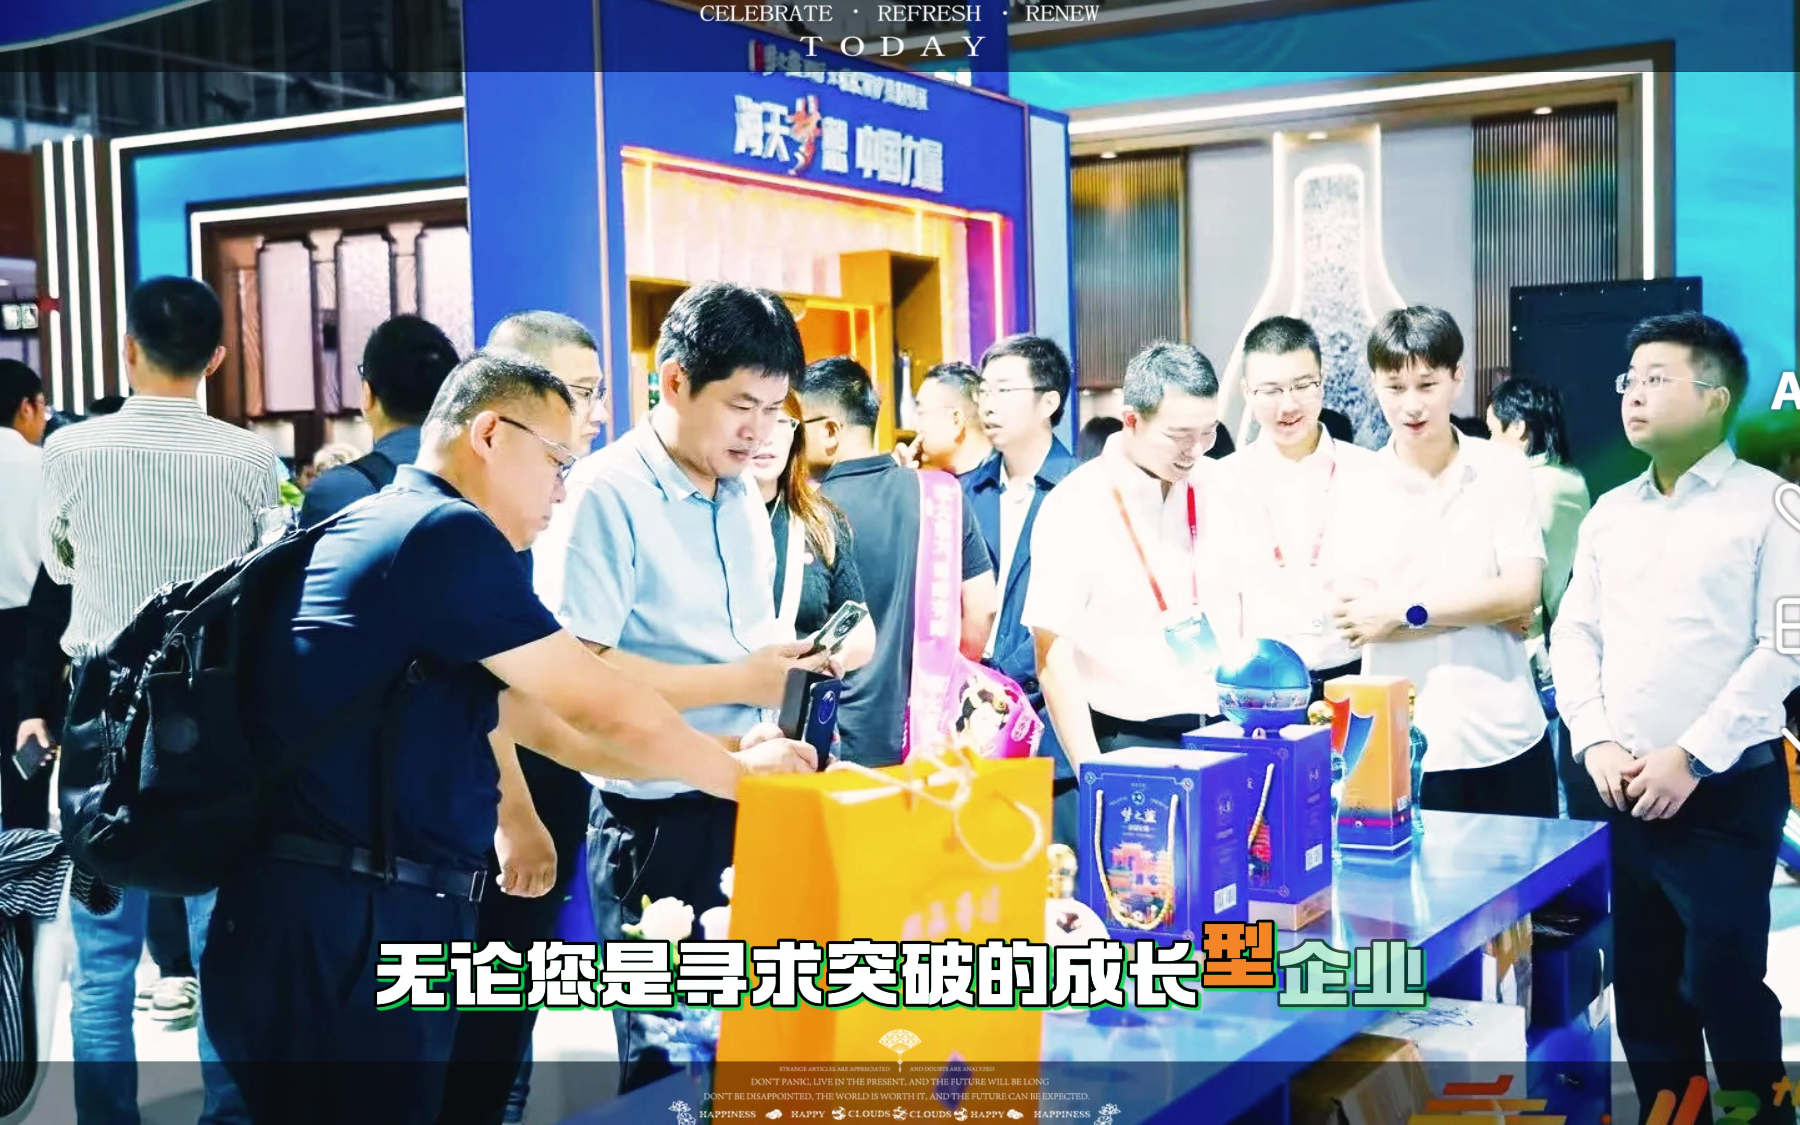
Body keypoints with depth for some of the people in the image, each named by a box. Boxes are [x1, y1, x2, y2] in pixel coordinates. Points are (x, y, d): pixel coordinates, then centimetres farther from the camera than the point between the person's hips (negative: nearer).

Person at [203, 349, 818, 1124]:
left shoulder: (388, 525, 16)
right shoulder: (447, 532, -15)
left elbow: (499, 701, 21)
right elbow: (603, 708, -12)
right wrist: (737, 772, 3)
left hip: (330, 925, 10)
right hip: (338, 936, -10)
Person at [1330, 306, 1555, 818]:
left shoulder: (1505, 471, 1)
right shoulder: (1358, 491, 0)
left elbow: (1522, 593, -8)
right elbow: (1353, 617, -9)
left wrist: (1404, 609, -13)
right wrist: (1486, 610, -10)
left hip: (1505, 742, 1)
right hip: (1400, 750, -1)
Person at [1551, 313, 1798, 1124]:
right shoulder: (1610, 513, 13)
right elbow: (1572, 633, 11)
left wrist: (1691, 756, -14)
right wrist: (1595, 740, -4)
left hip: (1726, 791, -5)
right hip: (1624, 792, 5)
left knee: (1724, 986, -4)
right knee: (1642, 989, 11)